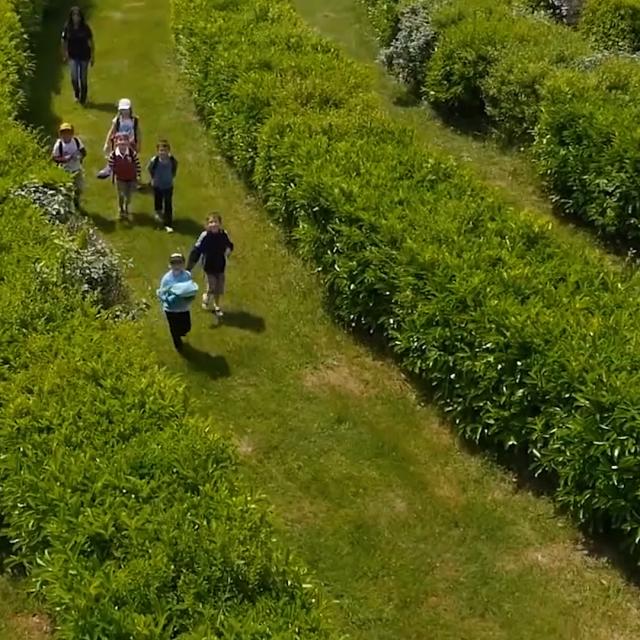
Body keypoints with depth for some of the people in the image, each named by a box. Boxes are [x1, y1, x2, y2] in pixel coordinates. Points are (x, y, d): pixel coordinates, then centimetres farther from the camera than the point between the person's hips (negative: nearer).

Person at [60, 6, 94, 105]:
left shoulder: (85, 28, -10)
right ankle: (77, 95, 18)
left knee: (83, 78, 6)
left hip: (84, 56, 0)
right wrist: (64, 56, 5)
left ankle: (83, 99, 25)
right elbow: (64, 42, 2)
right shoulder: (67, 28, -9)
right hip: (73, 57, 0)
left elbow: (91, 42, -2)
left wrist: (93, 57, -2)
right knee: (74, 77, -10)